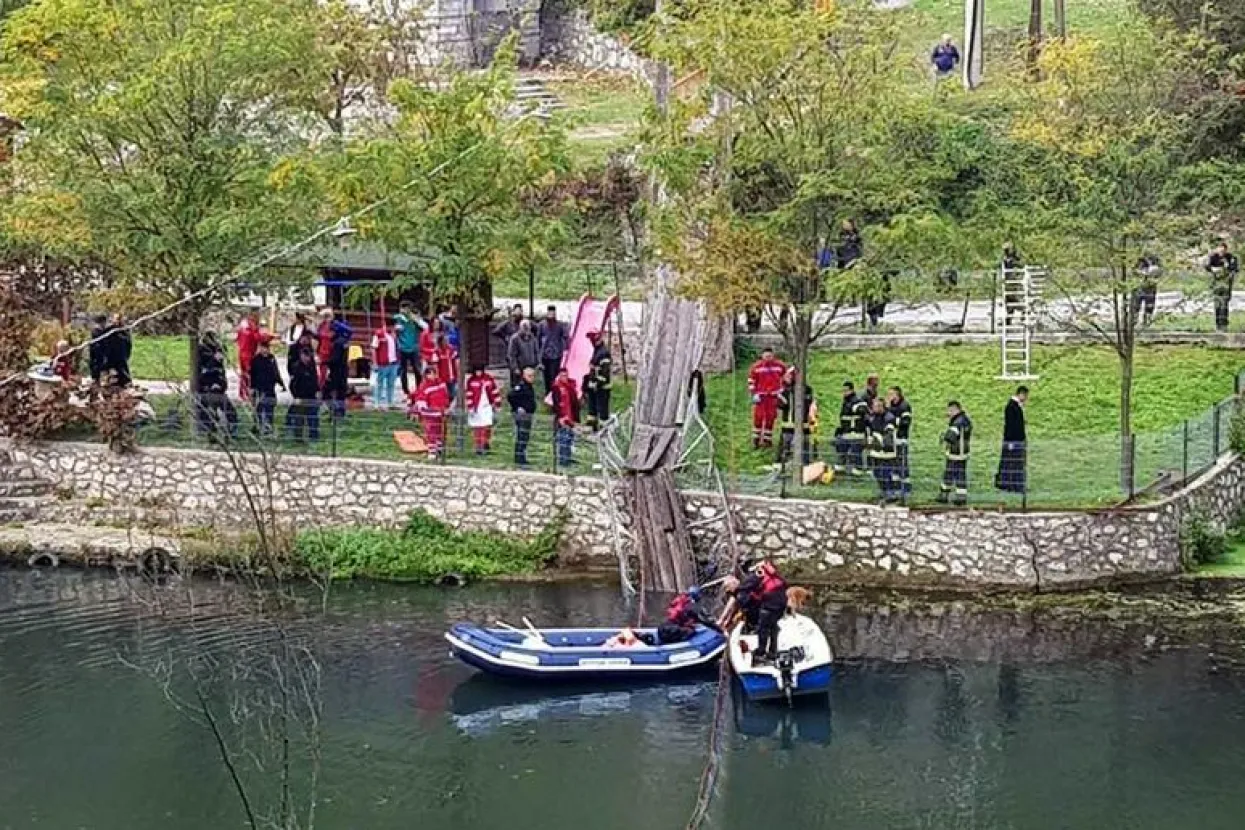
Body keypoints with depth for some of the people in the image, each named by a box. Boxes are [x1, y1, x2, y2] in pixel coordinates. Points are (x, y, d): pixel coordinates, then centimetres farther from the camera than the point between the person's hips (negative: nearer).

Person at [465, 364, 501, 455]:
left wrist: (496, 404, 5)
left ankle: (486, 443, 22)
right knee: (477, 428, 0)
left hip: (487, 407, 2)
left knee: (487, 426, 1)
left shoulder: (489, 379, 1)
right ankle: (478, 447, 6)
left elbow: (495, 391, 6)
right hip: (476, 408, -2)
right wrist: (470, 408, -10)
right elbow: (469, 395, -6)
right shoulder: (471, 381, -5)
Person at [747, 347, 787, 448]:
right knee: (758, 417, -7)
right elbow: (751, 381, 3)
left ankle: (767, 439, 15)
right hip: (760, 396, -1)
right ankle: (756, 440, 4)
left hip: (773, 396, 1)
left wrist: (782, 391, 11)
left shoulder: (780, 366, 1)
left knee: (770, 418, 3)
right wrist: (754, 394, -4)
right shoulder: (756, 367, -3)